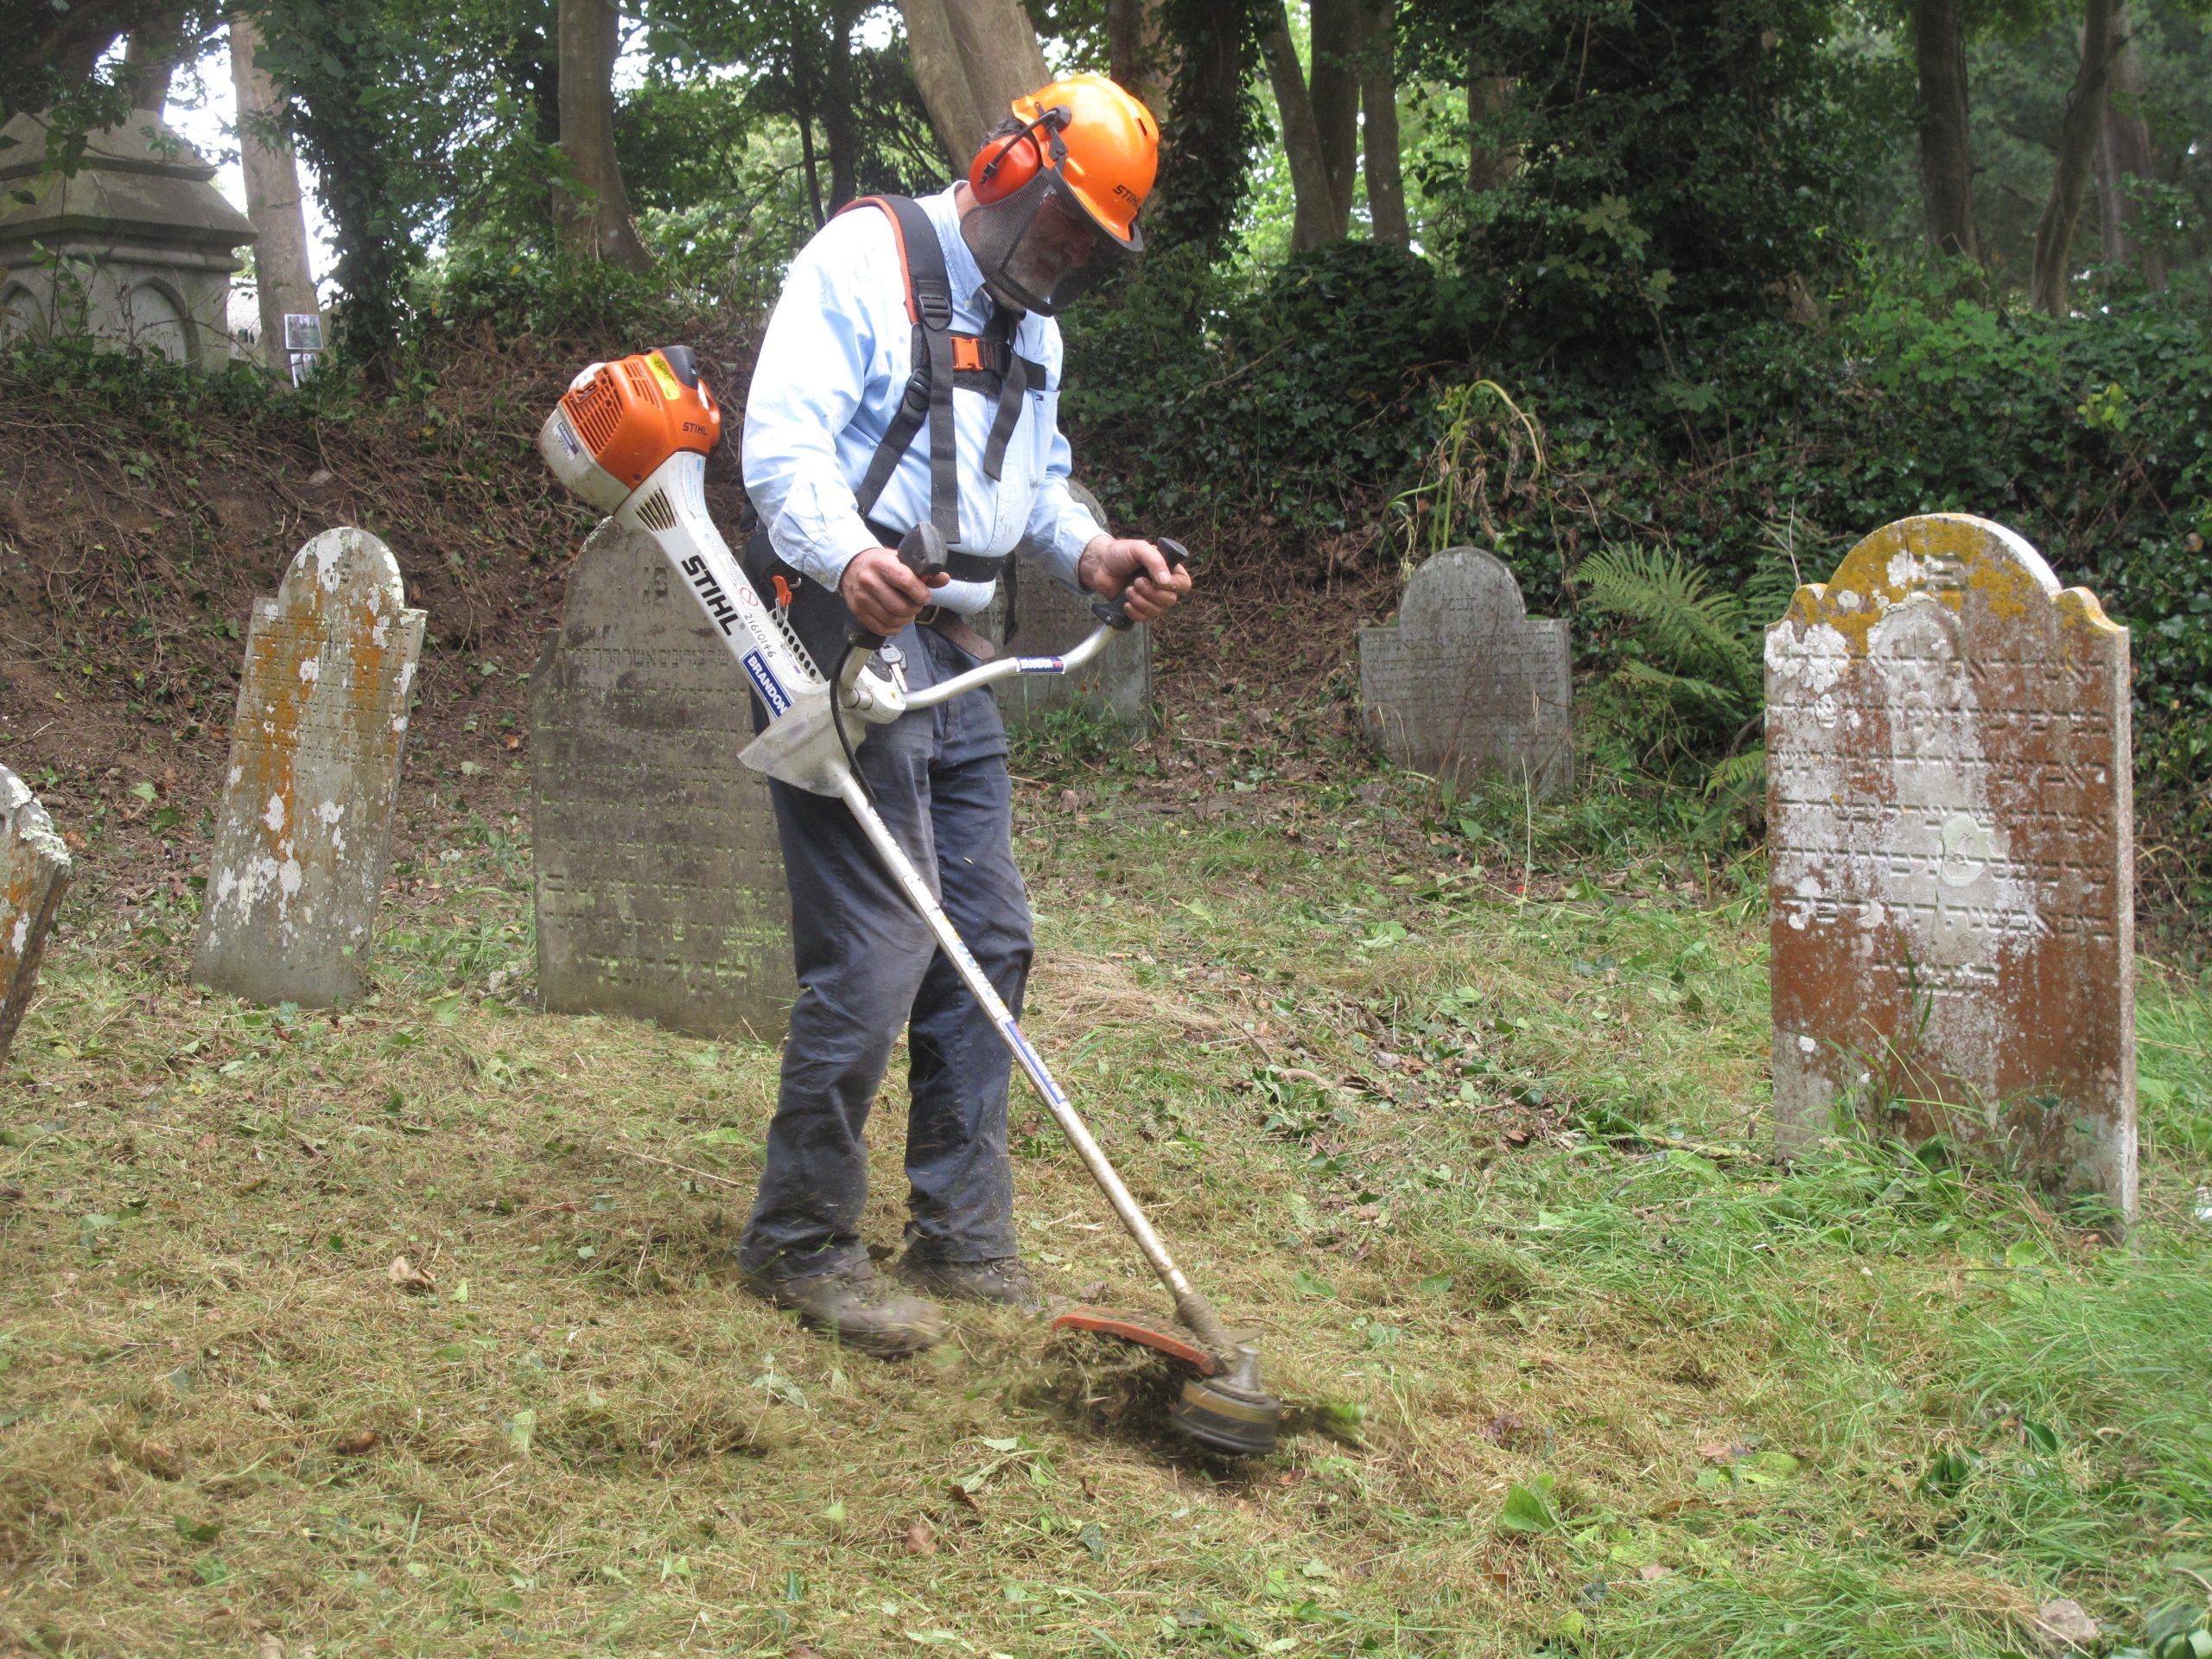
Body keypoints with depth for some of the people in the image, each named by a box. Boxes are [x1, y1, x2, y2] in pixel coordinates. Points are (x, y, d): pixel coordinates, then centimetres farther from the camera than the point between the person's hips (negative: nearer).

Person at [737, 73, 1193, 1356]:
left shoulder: (1031, 325, 20)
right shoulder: (864, 260, -8)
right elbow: (783, 442, -18)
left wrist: (1093, 553, 3)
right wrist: (847, 557, -37)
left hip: (955, 657, 9)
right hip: (845, 641, -9)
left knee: (990, 944, 9)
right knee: (873, 961, -11)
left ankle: (963, 1240, 19)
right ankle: (801, 1243, 5)